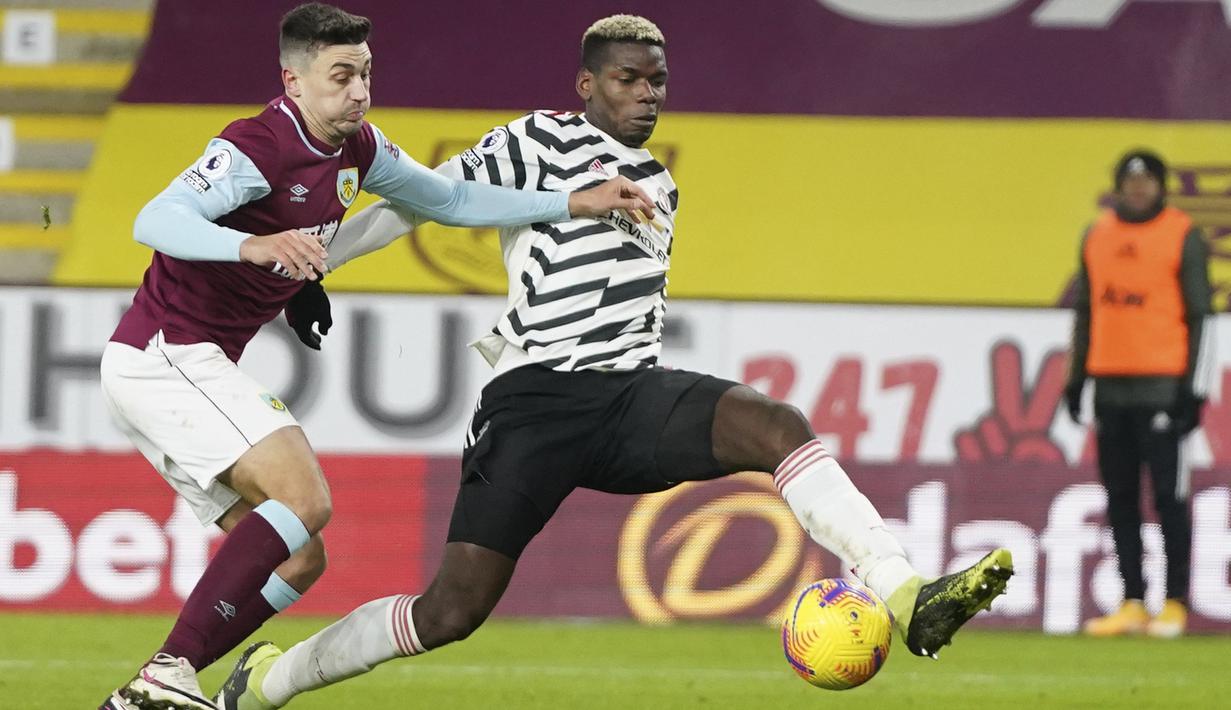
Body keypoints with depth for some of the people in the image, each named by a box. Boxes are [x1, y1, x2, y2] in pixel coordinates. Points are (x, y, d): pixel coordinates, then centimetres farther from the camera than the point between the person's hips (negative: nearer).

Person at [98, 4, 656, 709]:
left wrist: (577, 204, 17)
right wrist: (252, 245, -50)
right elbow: (154, 221, -33)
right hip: (163, 353, -10)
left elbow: (450, 200, 22)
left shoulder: (356, 148, 8)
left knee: (297, 559, 6)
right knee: (305, 497, -24)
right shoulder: (260, 146, -20)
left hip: (193, 365, 10)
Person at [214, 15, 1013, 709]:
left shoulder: (659, 185, 20)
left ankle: (907, 598, -33)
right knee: (453, 611, -12)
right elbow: (416, 202, 0)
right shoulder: (539, 143, 1)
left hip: (631, 395, 5)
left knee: (777, 426, -23)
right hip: (535, 399, -5)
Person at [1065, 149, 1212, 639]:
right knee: (1119, 496, 5)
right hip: (1110, 386, 5)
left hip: (1162, 384, -5)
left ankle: (1175, 604, -3)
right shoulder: (1098, 235, 13)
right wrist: (1075, 377, 15)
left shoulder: (1183, 236, -1)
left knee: (1168, 494, -6)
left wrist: (1194, 387, -9)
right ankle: (1132, 603, 8)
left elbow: (1199, 315, -3)